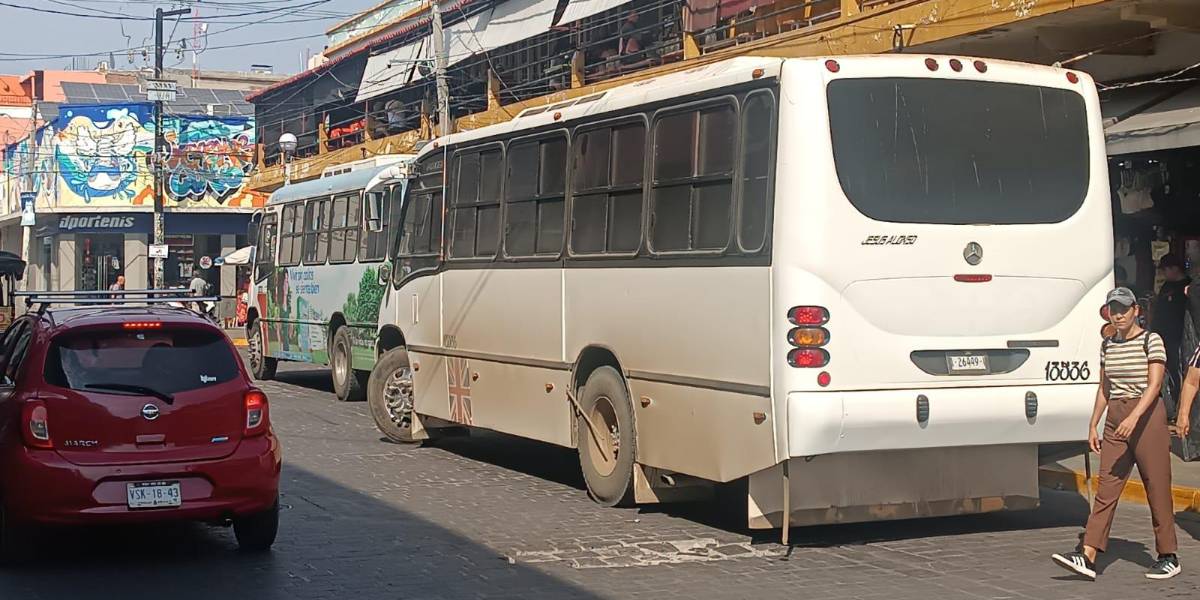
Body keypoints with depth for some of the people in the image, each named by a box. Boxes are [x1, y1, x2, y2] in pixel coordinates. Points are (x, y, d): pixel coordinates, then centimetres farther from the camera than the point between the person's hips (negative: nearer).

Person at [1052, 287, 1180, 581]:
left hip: (1147, 416, -5)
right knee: (1106, 488, -2)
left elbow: (1154, 384, -15)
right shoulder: (1108, 346, 12)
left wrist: (1134, 417, -27)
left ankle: (1169, 557, 12)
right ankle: (1088, 557, -9)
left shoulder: (1152, 341, -6)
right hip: (1115, 421, 5)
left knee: (1157, 487, 1)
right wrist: (1093, 425, 14)